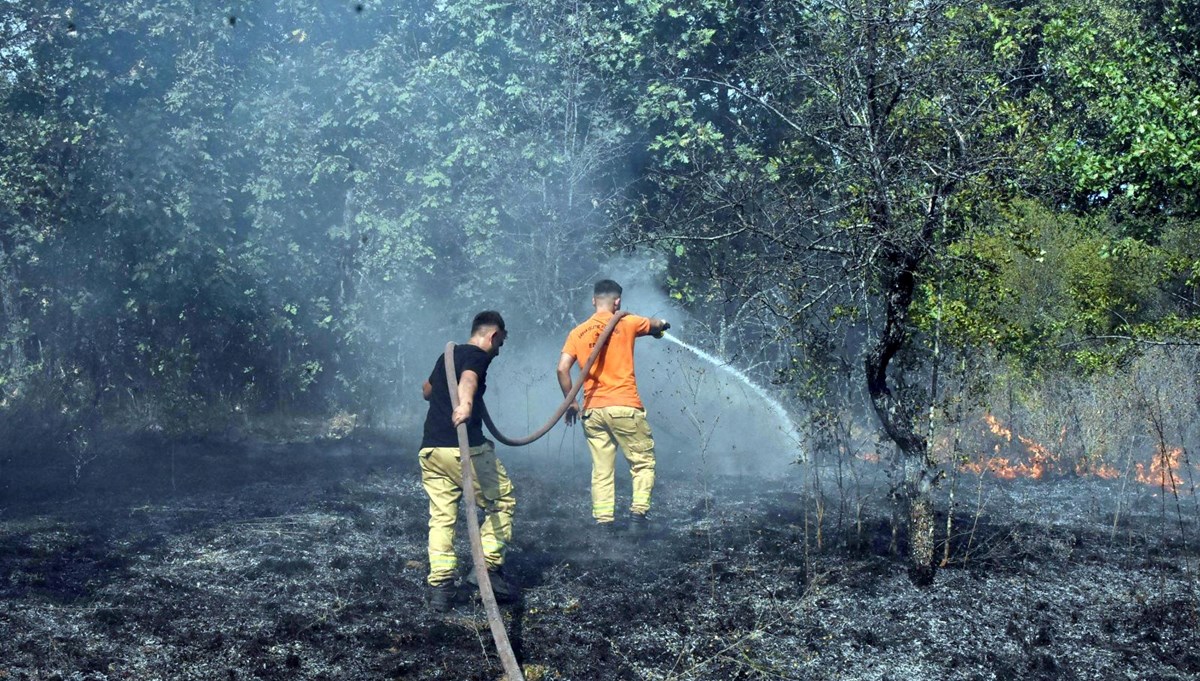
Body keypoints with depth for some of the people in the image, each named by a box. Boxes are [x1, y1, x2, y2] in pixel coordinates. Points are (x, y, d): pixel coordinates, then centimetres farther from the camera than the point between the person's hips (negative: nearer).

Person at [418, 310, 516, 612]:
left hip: (429, 449, 8)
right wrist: (465, 403, -47)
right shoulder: (478, 356, -2)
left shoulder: (446, 355, 23)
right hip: (465, 447, -7)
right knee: (502, 502, 8)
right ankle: (488, 567, 1)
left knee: (441, 516, 7)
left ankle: (440, 586, 0)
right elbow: (468, 377, -27)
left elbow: (427, 390, 42)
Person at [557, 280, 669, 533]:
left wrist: (570, 402, 9)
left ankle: (603, 522, 4)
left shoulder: (577, 333, 8)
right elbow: (659, 325, 19)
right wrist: (660, 325, 42)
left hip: (592, 410, 3)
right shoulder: (626, 323, 1)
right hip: (624, 407, -3)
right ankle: (638, 511, -5)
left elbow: (562, 369, -1)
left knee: (601, 470, 8)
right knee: (643, 462, 8)